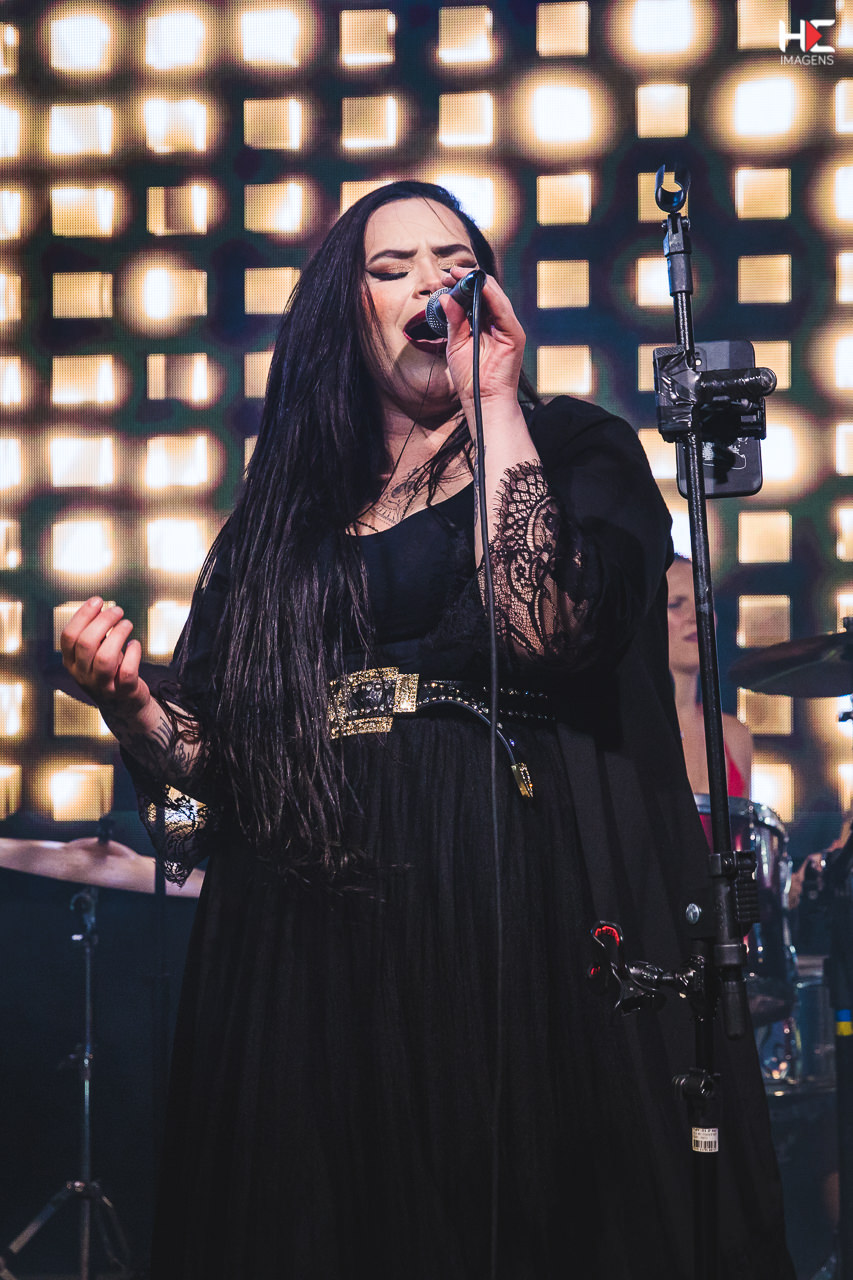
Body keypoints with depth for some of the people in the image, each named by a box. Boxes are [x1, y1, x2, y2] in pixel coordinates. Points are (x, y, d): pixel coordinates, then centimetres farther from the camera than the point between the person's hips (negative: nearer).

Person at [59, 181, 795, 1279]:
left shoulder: (570, 449, 8)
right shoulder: (285, 512, 16)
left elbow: (547, 629, -14)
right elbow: (206, 778, 14)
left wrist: (496, 404, -6)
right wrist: (127, 700, -7)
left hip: (529, 906, -3)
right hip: (313, 938, 3)